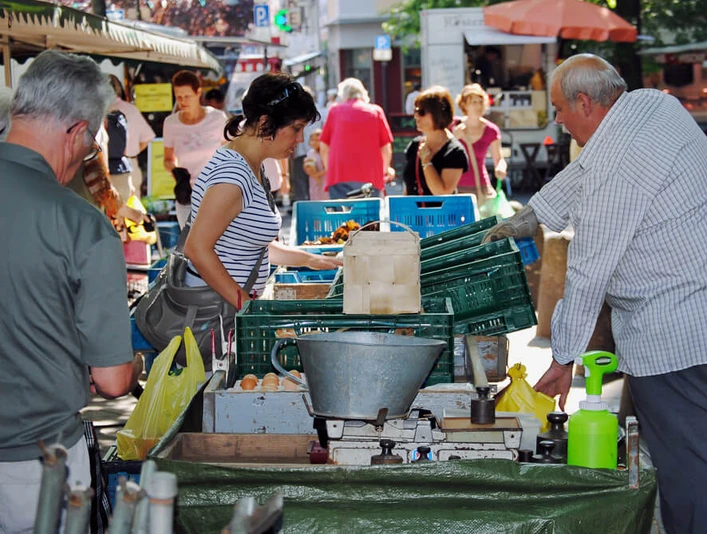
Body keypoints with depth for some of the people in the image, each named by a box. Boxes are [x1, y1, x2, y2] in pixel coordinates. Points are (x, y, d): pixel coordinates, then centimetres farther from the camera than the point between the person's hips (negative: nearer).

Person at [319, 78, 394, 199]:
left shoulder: (334, 111, 10)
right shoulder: (376, 111, 9)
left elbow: (324, 149, 10)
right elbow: (387, 149, 7)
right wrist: (385, 170, 24)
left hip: (339, 177, 0)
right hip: (371, 177, 0)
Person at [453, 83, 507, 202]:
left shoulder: (491, 131, 1)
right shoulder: (454, 126, 1)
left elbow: (498, 159, 9)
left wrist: (500, 168, -14)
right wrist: (454, 137, -13)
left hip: (481, 188, 0)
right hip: (455, 187, 0)